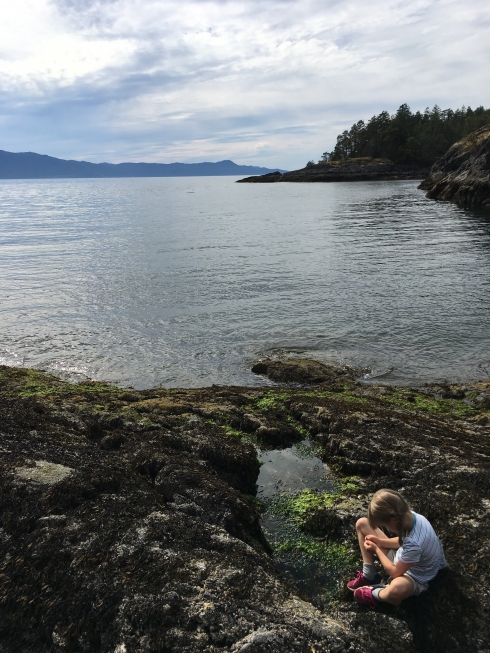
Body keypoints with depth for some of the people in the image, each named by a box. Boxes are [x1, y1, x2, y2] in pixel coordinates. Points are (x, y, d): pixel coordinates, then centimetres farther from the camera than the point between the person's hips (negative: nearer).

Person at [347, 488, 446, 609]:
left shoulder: (414, 543, -41)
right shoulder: (409, 516, -20)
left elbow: (395, 573, -24)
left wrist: (376, 549, -13)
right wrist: (380, 542, -9)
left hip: (415, 578, -8)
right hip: (402, 559, 8)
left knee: (397, 588, -46)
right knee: (362, 523, -1)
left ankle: (373, 594, -9)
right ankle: (369, 577, 7)